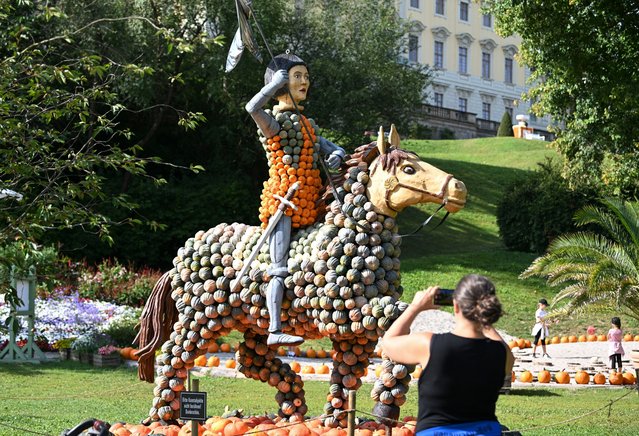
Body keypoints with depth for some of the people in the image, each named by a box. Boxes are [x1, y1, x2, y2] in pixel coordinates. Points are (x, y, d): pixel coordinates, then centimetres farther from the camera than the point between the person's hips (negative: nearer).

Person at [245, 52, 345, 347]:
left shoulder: (305, 122, 22)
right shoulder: (274, 120, -4)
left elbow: (323, 145, 21)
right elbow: (253, 107, -26)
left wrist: (336, 154, -4)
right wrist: (278, 80, -15)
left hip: (307, 205, 9)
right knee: (280, 268, -14)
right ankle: (275, 331, -19)